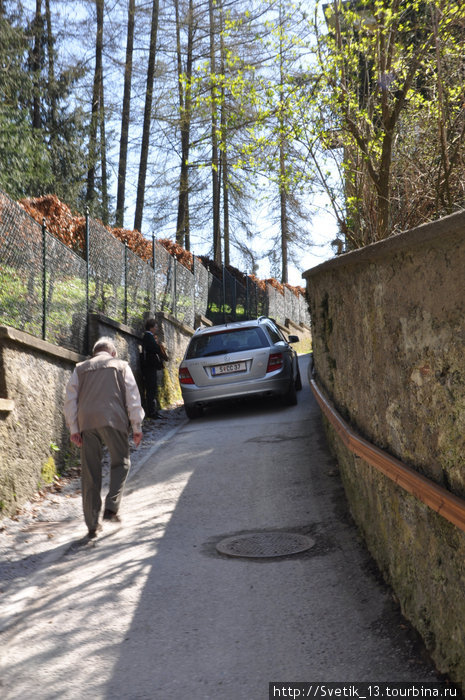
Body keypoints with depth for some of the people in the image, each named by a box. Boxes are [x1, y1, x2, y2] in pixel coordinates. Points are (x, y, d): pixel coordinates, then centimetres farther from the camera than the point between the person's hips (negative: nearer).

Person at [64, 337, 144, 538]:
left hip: (86, 421, 3)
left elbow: (70, 399, 11)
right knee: (120, 463, 12)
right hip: (113, 419, -2)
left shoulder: (81, 368, 20)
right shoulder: (121, 366, 14)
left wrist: (73, 429, 10)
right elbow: (132, 397, 6)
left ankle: (92, 523, 9)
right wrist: (137, 427, 7)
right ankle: (111, 508, -4)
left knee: (90, 472, 6)